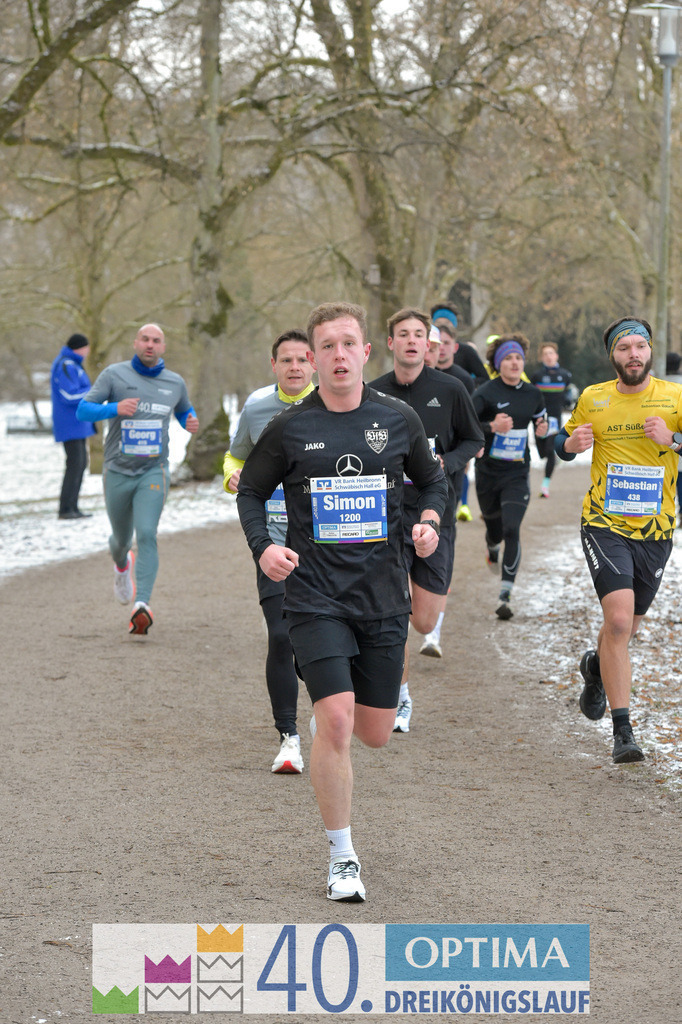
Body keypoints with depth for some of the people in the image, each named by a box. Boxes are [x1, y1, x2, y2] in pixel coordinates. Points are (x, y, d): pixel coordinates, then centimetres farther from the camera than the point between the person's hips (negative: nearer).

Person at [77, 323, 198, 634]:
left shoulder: (175, 383, 5)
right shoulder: (114, 375, -4)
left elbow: (184, 410, 25)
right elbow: (83, 410, -9)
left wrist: (191, 422, 1)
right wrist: (115, 408, -28)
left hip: (153, 472, 0)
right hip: (117, 472, 0)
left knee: (147, 535, -19)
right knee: (122, 538, 15)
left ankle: (142, 605, -27)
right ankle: (122, 566, 52)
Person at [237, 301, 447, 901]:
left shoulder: (399, 420, 3)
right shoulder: (289, 428, -1)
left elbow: (432, 480, 18)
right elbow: (251, 492, 10)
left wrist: (430, 521, -2)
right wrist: (263, 547, -7)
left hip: (384, 598, 3)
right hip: (316, 598, -3)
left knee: (376, 734, 7)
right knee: (336, 724, -16)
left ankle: (326, 706, 44)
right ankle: (342, 859, -2)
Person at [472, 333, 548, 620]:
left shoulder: (533, 395, 3)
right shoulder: (486, 393, -10)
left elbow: (541, 421, 21)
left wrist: (543, 429, -3)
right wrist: (491, 426, -35)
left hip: (517, 474, 1)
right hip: (488, 472, -1)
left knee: (511, 530, -15)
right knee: (494, 528, 17)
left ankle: (505, 596, -15)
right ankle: (493, 550, 57)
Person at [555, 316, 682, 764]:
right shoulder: (592, 399, 1)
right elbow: (564, 442, 16)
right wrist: (570, 444, -7)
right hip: (604, 525, -2)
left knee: (631, 623, 17)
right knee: (618, 619, -18)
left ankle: (597, 665, 53)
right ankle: (623, 731, -13)